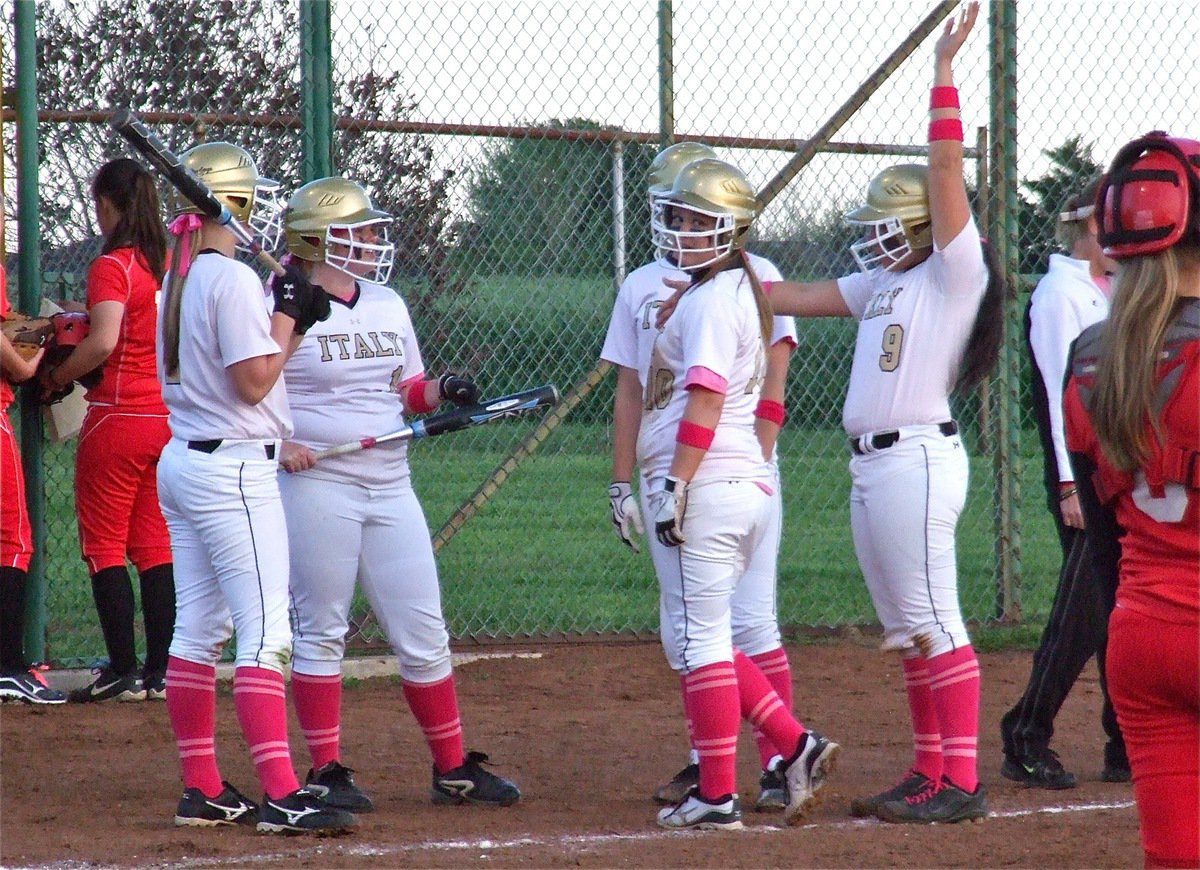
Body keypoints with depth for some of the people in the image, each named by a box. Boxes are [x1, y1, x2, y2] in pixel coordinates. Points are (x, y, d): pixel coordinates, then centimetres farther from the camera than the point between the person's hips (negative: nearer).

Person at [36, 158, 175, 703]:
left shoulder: (111, 267, -12)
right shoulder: (173, 265, 9)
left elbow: (104, 341, -24)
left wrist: (57, 377, -9)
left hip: (118, 415, -7)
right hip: (170, 418, 7)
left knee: (104, 544, 1)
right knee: (156, 544, 10)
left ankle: (124, 673, -3)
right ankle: (160, 673, 9)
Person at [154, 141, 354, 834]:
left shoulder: (177, 281, 12)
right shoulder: (234, 280, -15)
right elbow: (254, 381, -18)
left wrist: (295, 320, 11)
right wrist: (288, 315, -6)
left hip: (181, 461, 9)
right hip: (235, 471, -9)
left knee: (196, 630, 11)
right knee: (265, 631, -11)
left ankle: (203, 791, 15)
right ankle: (282, 795, -16)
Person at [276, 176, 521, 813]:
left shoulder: (387, 305, 13)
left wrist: (442, 392, 0)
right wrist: (278, 444, -23)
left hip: (390, 487, 6)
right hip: (316, 486, -6)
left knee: (423, 633, 7)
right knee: (321, 631, 1)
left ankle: (453, 767, 15)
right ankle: (326, 772, 9)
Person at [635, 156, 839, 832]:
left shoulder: (713, 297, -10)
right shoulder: (745, 291, 19)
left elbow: (706, 397, -19)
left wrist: (676, 484, -21)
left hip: (708, 485, -10)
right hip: (747, 483, 10)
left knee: (698, 637, -5)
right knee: (702, 638, 15)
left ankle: (718, 797, -3)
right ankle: (795, 744, 7)